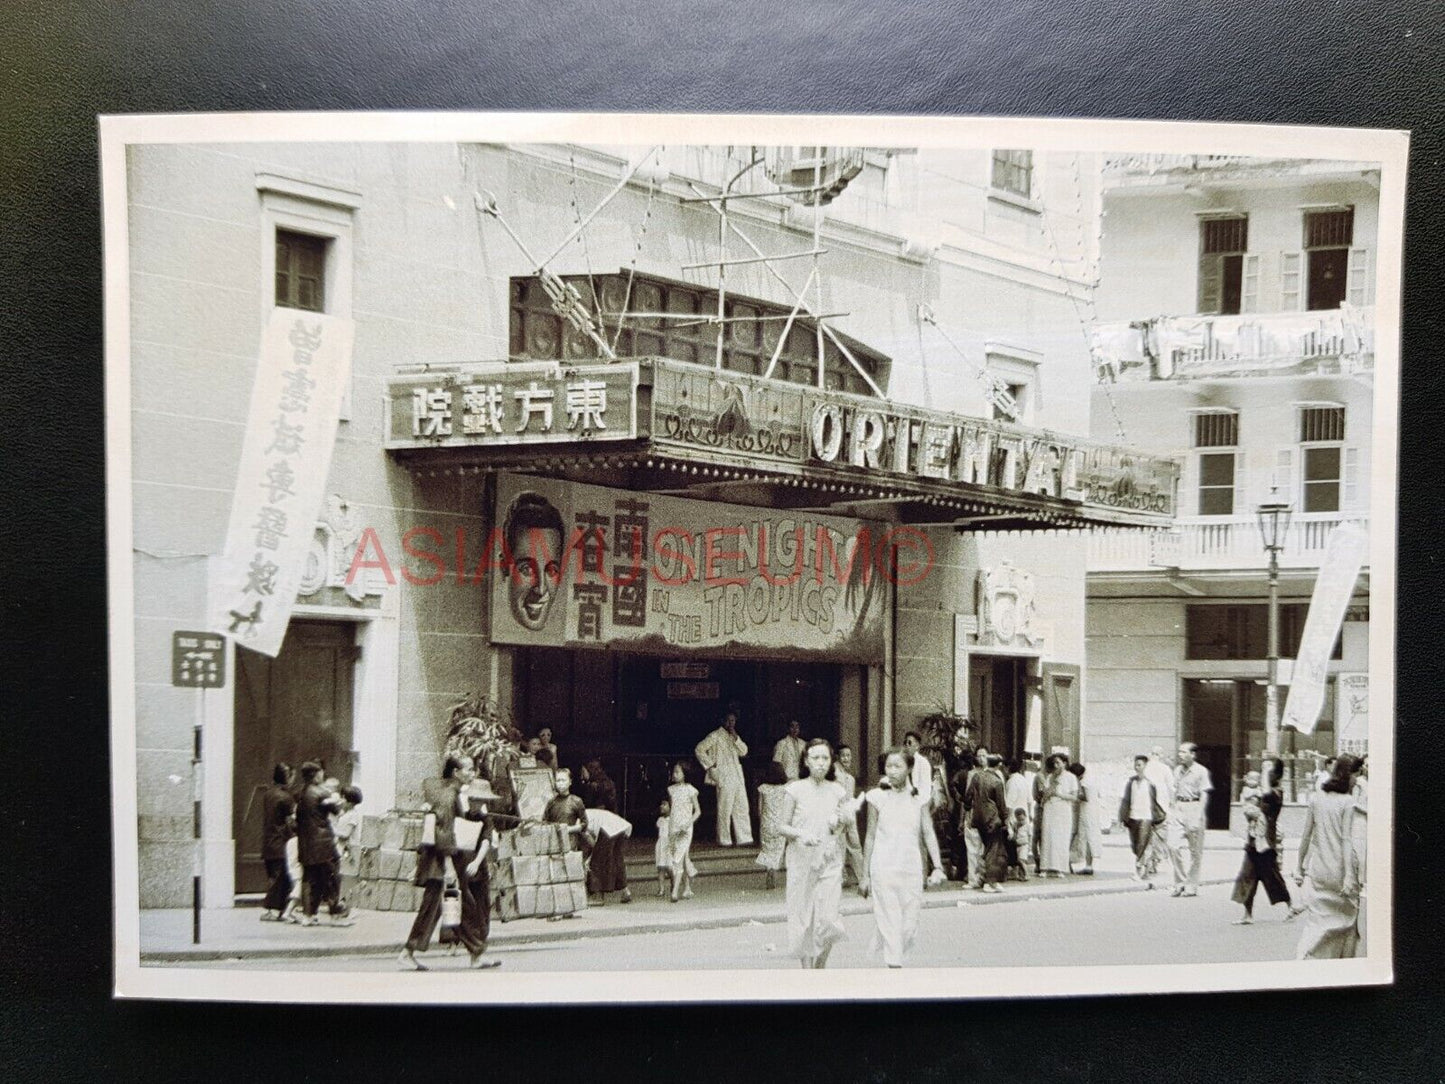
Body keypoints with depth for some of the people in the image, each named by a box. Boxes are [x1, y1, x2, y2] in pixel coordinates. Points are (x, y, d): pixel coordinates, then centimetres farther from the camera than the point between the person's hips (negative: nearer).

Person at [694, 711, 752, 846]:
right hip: (724, 778, -7)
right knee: (725, 809, -6)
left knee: (741, 808, 5)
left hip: (738, 777, 7)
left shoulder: (733, 737, 18)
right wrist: (710, 764, -10)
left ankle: (744, 837, 8)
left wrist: (735, 738, -4)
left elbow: (743, 751, 8)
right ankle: (724, 840, 0)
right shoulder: (715, 736, -4)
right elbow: (699, 750, -10)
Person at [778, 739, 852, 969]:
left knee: (827, 917, -10)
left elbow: (845, 832, 13)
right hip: (801, 862, -1)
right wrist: (801, 834, -17)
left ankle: (821, 967, 10)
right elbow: (783, 827, 1)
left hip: (830, 863, 1)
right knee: (803, 917, 2)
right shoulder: (796, 790, -1)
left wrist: (841, 823, -9)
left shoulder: (837, 792, 5)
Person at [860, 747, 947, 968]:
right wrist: (865, 875, 5)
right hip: (883, 869, -2)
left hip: (912, 869, 2)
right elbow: (870, 837, 5)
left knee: (909, 925, 5)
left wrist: (938, 866, -10)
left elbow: (928, 833, 2)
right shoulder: (878, 797, 1)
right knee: (890, 922, -7)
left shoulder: (918, 797, 6)